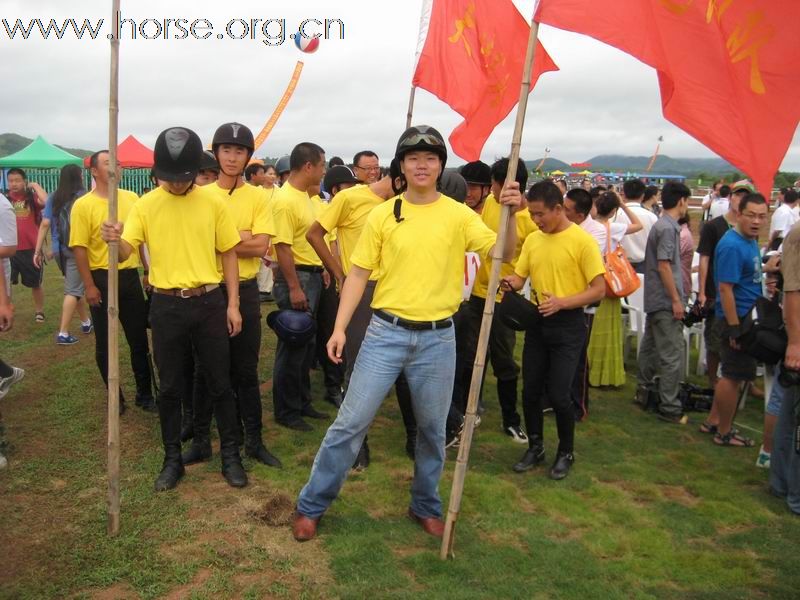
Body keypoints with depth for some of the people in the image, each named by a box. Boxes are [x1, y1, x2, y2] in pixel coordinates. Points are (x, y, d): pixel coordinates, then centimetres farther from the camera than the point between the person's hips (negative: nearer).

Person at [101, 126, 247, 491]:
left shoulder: (213, 202, -2)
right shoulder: (145, 205, -1)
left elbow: (228, 254, 3)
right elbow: (126, 252, -9)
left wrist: (233, 304, -2)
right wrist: (114, 240, -33)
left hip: (209, 302, 0)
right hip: (166, 306, 1)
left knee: (219, 384, 8)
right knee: (170, 388, 10)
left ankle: (230, 455, 23)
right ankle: (172, 459, 26)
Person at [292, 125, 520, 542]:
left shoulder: (459, 215, 1)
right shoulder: (382, 215, 0)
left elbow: (503, 254, -5)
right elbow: (358, 274, 1)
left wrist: (510, 214, -22)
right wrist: (340, 327, -7)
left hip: (438, 338, 1)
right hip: (386, 332, -1)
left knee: (432, 429, 13)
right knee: (351, 421, 1)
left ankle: (426, 506, 34)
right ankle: (311, 505, 17)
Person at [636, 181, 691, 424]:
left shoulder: (661, 225, 14)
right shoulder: (668, 228, -16)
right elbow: (664, 266, -20)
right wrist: (676, 300, -17)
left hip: (655, 300, 10)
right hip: (665, 301, -10)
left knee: (650, 347, 18)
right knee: (672, 355, -5)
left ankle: (645, 392, 29)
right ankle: (669, 408, 0)